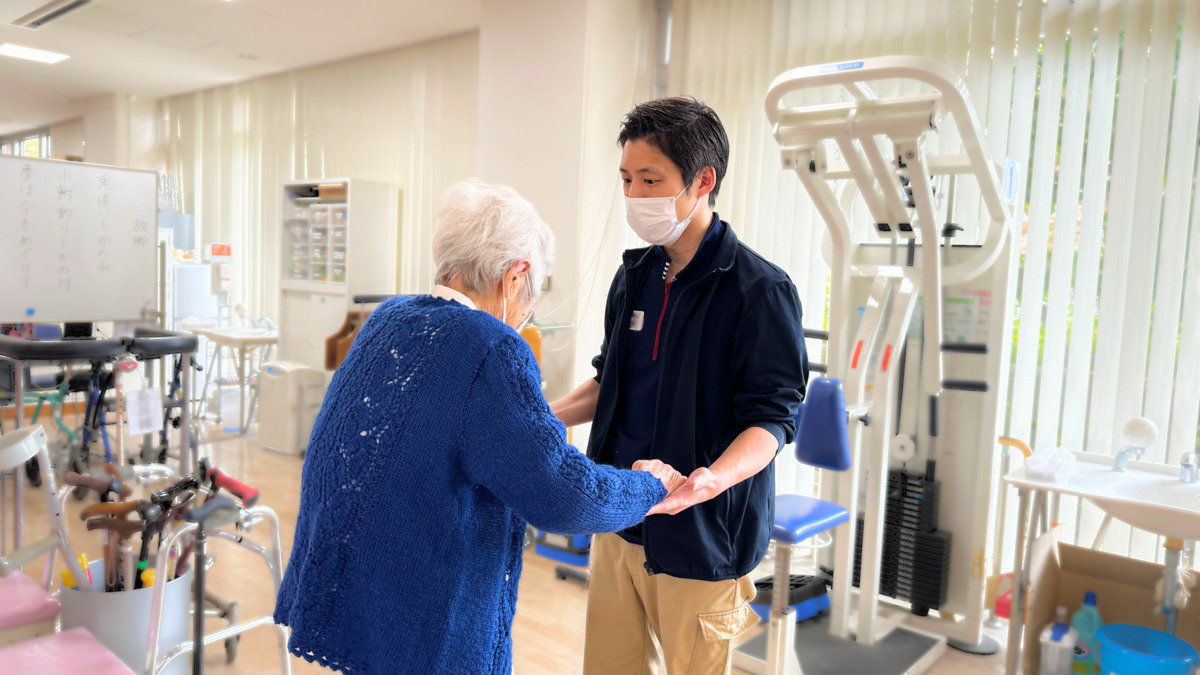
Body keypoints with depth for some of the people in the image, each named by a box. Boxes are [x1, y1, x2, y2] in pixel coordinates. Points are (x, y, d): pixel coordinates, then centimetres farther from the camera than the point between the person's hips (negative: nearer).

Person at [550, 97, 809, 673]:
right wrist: (550, 415, 3)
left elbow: (770, 418, -17)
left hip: (700, 537, -6)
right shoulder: (635, 275, 8)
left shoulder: (760, 290, -14)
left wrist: (712, 479, -35)